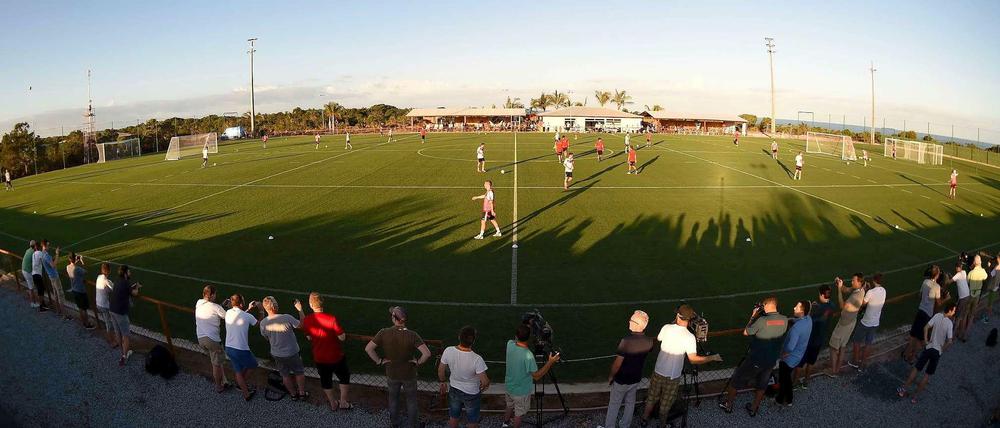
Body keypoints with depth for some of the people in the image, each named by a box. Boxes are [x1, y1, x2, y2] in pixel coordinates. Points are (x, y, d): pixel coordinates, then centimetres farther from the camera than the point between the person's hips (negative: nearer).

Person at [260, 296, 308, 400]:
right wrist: (300, 309, -5)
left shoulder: (263, 323, -18)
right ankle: (302, 393, 35)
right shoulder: (286, 318, -29)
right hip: (292, 352, -3)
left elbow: (265, 336, 3)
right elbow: (302, 325, -15)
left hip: (276, 354, 3)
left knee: (285, 376, 24)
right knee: (299, 373, 22)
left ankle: (293, 394, 40)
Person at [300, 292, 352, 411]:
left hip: (319, 358, 3)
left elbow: (309, 337, 4)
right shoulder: (331, 318, -27)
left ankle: (333, 403, 39)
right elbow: (342, 337, -23)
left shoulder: (307, 320, -15)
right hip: (336, 357, -3)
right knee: (344, 377, 22)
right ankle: (343, 402, 27)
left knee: (325, 380, 25)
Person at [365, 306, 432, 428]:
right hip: (409, 374, -2)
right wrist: (418, 362, -12)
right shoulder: (412, 335, -26)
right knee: (411, 400, 22)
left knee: (393, 398, 27)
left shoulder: (384, 333, -22)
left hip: (392, 374, 2)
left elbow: (368, 348, -18)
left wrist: (379, 361, -7)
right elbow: (427, 353, -31)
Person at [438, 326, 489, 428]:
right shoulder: (477, 359, -36)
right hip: (471, 394, -3)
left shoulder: (448, 351, -25)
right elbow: (485, 382, -27)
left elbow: (441, 371, -9)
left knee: (453, 416, 29)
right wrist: (484, 385, -3)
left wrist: (443, 382, 10)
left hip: (454, 390, 3)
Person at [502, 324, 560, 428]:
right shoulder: (528, 356, -37)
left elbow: (515, 340, 6)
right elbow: (537, 376, -26)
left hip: (509, 386, 6)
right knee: (518, 414, 19)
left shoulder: (510, 344, -20)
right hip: (521, 391, -6)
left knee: (509, 406, 33)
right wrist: (550, 362, -26)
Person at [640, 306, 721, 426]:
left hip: (658, 371, 3)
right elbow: (693, 359, -22)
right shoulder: (689, 337, -21)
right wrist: (712, 358, -9)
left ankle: (644, 419, 39)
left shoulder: (666, 328, -10)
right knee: (666, 403, 18)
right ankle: (662, 423, 35)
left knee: (652, 397, 23)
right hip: (673, 376, -3)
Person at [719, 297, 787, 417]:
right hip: (772, 360, 5)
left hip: (756, 359, -5)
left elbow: (746, 332, -12)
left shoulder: (762, 320, -26)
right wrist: (764, 315, 2)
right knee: (761, 385, 24)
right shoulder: (785, 320, -10)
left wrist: (753, 316, -5)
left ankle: (728, 405, 29)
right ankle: (754, 409, 37)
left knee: (736, 380, 15)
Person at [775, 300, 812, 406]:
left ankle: (781, 400, 36)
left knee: (783, 379, 16)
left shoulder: (797, 327, -36)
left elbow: (790, 347, -35)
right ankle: (788, 400, 41)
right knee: (787, 377, 26)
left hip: (789, 358, -7)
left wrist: (782, 355, -18)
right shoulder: (808, 319, -10)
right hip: (798, 356, 8)